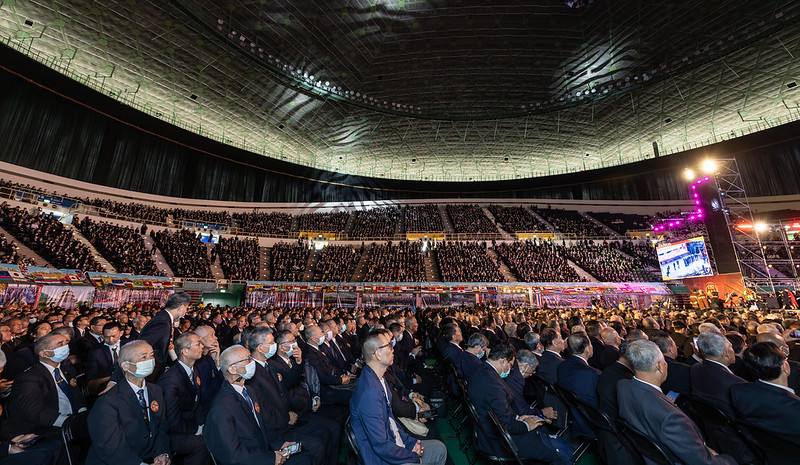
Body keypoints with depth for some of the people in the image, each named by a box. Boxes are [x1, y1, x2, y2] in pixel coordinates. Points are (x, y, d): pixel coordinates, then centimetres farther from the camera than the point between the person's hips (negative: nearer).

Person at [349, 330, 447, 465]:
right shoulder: (369, 393, -31)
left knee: (439, 448, 15)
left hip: (394, 444, 9)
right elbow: (382, 446, -26)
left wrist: (410, 441, 2)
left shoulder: (377, 378, 0)